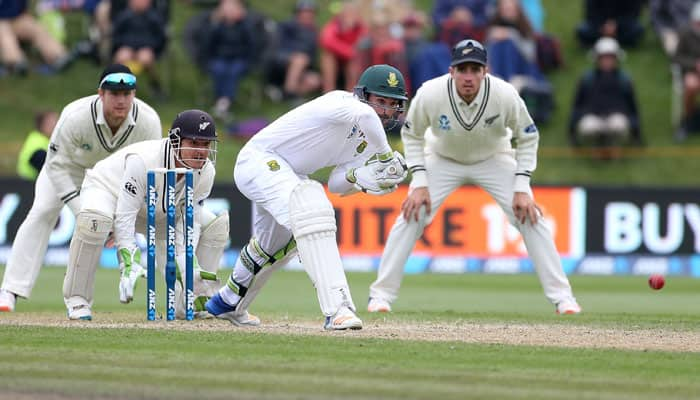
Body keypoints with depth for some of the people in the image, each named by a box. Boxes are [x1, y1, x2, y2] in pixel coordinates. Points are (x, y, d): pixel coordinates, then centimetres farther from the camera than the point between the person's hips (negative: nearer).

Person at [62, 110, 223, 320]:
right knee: (94, 218, -42)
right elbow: (124, 218, -37)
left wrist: (187, 265, -28)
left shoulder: (205, 172, -21)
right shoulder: (142, 160, -39)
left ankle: (195, 303, 4)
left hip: (158, 214, 6)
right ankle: (77, 300, -26)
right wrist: (130, 263, -44)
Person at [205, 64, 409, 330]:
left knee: (274, 247, 27)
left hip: (289, 176, 11)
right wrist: (385, 156, -39)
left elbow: (335, 185, 1)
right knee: (312, 212, -32)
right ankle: (336, 310, -41)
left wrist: (357, 177, -20)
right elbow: (365, 114, -50)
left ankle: (227, 303, 54)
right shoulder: (340, 103, -24)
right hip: (259, 159, -11)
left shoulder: (368, 137, 2)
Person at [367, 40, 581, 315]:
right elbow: (412, 135, -10)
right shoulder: (429, 94, -30)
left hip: (494, 160, 0)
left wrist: (521, 188, -18)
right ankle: (381, 295, -2)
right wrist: (419, 183, -18)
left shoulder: (505, 95, -30)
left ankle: (561, 295, -1)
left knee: (530, 217, -12)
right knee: (411, 216, -15)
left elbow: (527, 137, -12)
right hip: (442, 160, 0)